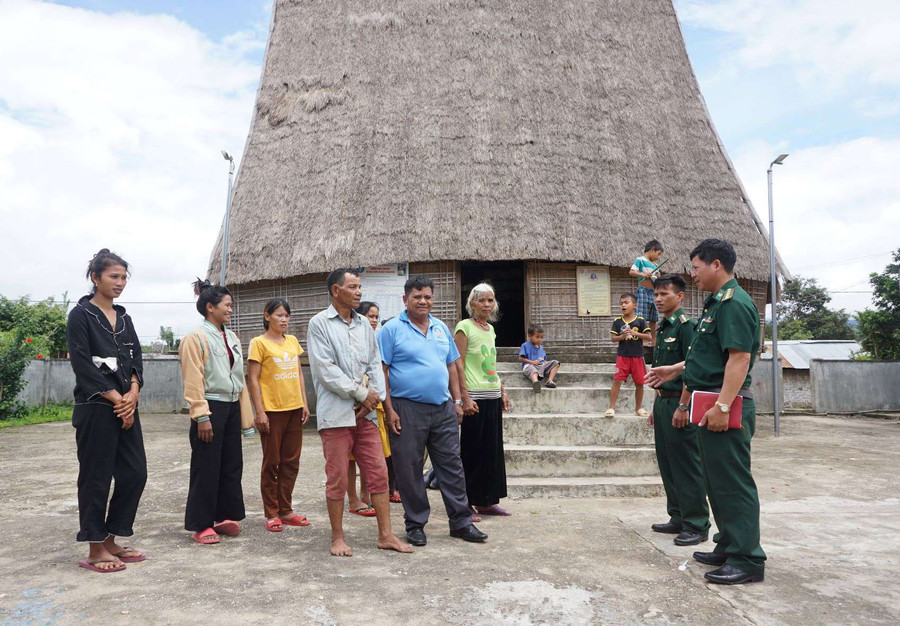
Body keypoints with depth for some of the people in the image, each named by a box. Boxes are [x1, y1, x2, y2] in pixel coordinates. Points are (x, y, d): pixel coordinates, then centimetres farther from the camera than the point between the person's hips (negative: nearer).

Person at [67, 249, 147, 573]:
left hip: (126, 407, 7)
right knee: (96, 478, 1)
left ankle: (112, 541, 20)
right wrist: (117, 399, -14)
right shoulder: (81, 315, -6)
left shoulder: (123, 317, 14)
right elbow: (83, 364, -13)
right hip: (96, 409, -7)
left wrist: (133, 393, -8)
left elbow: (136, 358, 9)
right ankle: (95, 550, 13)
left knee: (135, 473, 6)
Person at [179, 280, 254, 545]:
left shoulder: (232, 338, 13)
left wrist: (245, 410, 14)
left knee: (232, 465, 12)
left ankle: (224, 516, 24)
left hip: (231, 408, 7)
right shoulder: (196, 338, -10)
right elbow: (193, 381, -14)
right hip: (211, 409, -7)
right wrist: (201, 416, -17)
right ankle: (200, 525, 11)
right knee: (206, 468, 0)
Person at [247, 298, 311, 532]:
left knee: (291, 462, 9)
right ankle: (271, 514, 13)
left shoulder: (293, 341, 12)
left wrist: (304, 404, 8)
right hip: (272, 410, -5)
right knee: (271, 462, 3)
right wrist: (260, 412, -13)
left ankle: (286, 510, 19)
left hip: (294, 408, 5)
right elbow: (253, 380, -8)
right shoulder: (259, 343, -5)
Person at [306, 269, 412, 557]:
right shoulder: (319, 324, -3)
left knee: (379, 474, 6)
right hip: (336, 413, -5)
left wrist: (373, 397, -4)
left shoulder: (364, 324, 14)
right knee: (337, 479, 3)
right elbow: (325, 368, -12)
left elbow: (375, 363, 12)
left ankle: (386, 535, 16)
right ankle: (338, 538, 18)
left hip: (365, 413, 5)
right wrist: (361, 393, -12)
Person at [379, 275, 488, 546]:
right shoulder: (392, 329, -4)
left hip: (443, 409, 5)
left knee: (452, 466, 8)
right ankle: (415, 525, 19)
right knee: (409, 470, 4)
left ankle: (461, 522, 19)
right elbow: (382, 371, -7)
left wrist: (457, 401, 11)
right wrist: (389, 409, -12)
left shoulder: (441, 328, 13)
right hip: (407, 410, -5)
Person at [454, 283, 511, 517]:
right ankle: (466, 503, 9)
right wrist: (465, 397, -18)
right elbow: (458, 364, -13)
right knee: (472, 450, -2)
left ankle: (487, 501, 23)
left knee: (492, 449, 12)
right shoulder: (464, 327, -8)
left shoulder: (490, 329, 15)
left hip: (493, 396, 8)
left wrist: (503, 391, 17)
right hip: (475, 397, -8)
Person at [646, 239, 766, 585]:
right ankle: (728, 547, 27)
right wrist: (675, 369, 31)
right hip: (711, 404, 11)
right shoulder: (717, 303, 17)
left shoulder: (734, 303, -15)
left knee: (733, 482, -4)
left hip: (727, 407, -11)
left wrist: (722, 406, -27)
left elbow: (739, 356, -23)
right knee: (717, 480, 16)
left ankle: (747, 560, 5)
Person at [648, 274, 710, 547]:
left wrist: (682, 407, -21)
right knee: (668, 465, 14)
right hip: (663, 402, 9)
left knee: (687, 467, -3)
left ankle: (697, 526, 6)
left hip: (679, 403, -9)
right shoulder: (662, 328, 16)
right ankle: (678, 518, 25)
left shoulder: (685, 325, -12)